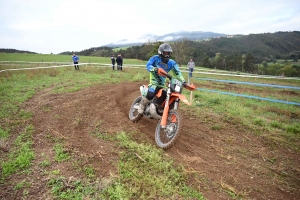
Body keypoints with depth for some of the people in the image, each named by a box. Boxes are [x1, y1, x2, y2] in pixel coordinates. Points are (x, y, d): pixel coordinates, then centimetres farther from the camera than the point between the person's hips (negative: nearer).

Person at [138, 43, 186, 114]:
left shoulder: (171, 63, 5)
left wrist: (183, 81, -14)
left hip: (163, 83, 5)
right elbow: (148, 65, -15)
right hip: (154, 81, -5)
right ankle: (142, 105, 0)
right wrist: (154, 69, -37)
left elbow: (177, 72, 0)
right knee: (150, 95, -31)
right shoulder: (155, 58, -4)